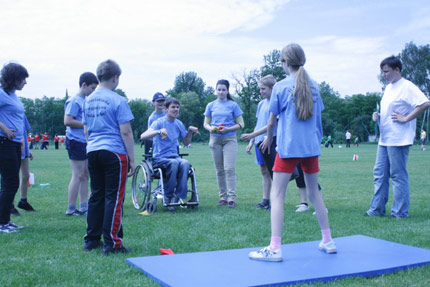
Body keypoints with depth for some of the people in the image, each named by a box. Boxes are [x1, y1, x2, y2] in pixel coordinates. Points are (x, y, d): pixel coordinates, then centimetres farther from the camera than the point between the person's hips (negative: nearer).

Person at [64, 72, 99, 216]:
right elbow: (67, 121, -20)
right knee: (78, 175, -7)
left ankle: (84, 207, 19)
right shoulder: (75, 101, -12)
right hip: (76, 141, -10)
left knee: (85, 175, 12)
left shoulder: (86, 101, 16)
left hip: (85, 142, 10)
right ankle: (71, 209, -1)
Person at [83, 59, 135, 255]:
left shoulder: (88, 100, 13)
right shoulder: (117, 100, -8)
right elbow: (126, 132, -11)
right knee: (114, 197, -2)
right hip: (114, 152, -7)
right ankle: (112, 243, 0)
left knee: (96, 195, 13)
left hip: (92, 151, 7)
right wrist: (132, 159, -8)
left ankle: (92, 240, 19)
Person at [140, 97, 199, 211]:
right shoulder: (159, 122, -6)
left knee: (185, 163, -30)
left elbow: (186, 142, 24)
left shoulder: (179, 124, 12)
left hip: (175, 156, 4)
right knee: (174, 162, -36)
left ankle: (178, 196, -26)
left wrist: (190, 131, 5)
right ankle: (168, 196, -20)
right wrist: (159, 131, -36)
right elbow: (142, 137, -21)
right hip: (159, 158, -4)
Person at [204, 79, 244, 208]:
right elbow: (206, 124, 14)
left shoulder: (233, 105, 2)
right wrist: (210, 128, -9)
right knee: (219, 170, 7)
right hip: (215, 139, 3)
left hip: (229, 139, -3)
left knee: (229, 168, -13)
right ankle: (223, 197, 16)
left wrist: (228, 129, -15)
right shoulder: (211, 105, 10)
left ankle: (232, 198, -11)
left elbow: (240, 124, 0)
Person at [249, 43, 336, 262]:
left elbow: (272, 121, 0)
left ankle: (275, 248, -10)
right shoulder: (314, 86, 9)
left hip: (288, 147, -5)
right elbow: (318, 118, 15)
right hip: (311, 147, 6)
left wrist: (268, 140, 17)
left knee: (277, 195, -4)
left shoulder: (281, 86, -4)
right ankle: (328, 241, 24)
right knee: (314, 192, 17)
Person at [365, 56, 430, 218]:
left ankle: (400, 212, 7)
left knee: (398, 175, -3)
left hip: (399, 140, -9)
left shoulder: (407, 87, -11)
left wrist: (405, 118, -19)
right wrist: (378, 117, 8)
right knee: (379, 174, 9)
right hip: (384, 139, 9)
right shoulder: (388, 88, 17)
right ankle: (377, 209, 17)